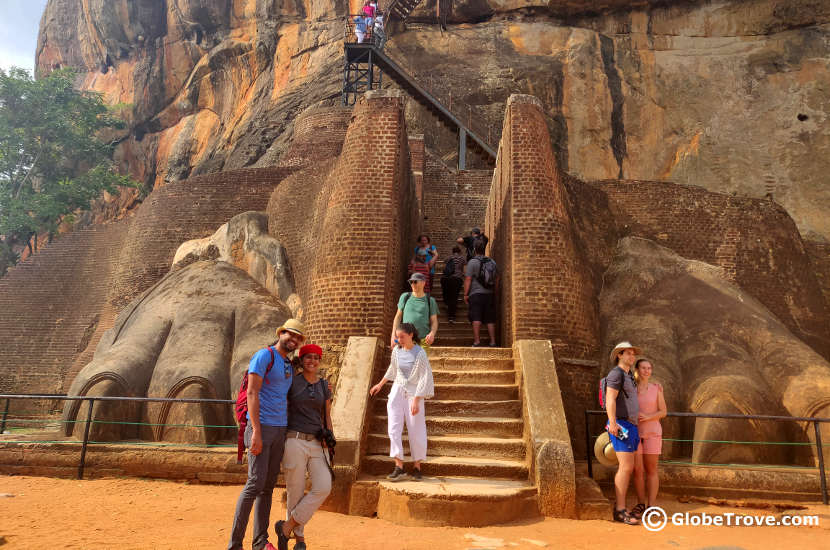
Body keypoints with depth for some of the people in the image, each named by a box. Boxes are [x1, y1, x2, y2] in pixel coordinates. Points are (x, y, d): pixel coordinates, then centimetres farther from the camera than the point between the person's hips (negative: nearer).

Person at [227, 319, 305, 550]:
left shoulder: (290, 366, 17)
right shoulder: (264, 356, -8)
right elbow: (252, 393, -15)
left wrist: (290, 434, 16)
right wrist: (256, 432, -21)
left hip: (280, 430, 8)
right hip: (261, 427, -8)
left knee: (268, 487, 11)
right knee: (255, 483, -10)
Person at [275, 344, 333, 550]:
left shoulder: (324, 386, 10)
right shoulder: (291, 382, 0)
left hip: (316, 444, 3)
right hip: (295, 441, -3)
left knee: (323, 488, -11)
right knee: (295, 493, 2)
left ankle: (286, 527, 4)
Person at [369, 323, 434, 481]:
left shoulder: (420, 353, -13)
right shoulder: (396, 351, 3)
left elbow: (425, 378, -13)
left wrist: (416, 401, -17)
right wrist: (380, 384, 29)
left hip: (413, 393, -5)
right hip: (397, 391, 5)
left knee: (416, 432, 1)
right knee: (394, 429, -5)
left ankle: (417, 467, 15)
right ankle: (399, 467, -3)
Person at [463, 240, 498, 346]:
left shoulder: (472, 262, -6)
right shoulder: (492, 262, 10)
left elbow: (468, 279, -9)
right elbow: (497, 279, 14)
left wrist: (465, 294, -3)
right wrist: (495, 292, 23)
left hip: (476, 294, -4)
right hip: (490, 294, 5)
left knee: (476, 318, -5)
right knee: (490, 319, 8)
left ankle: (477, 341, -9)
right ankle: (493, 341, 8)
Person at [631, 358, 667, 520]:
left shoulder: (656, 388, 2)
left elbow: (663, 412, -1)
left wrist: (648, 417, -17)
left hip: (652, 433, -1)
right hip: (634, 433, 1)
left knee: (651, 470, 3)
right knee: (637, 470, 0)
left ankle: (651, 505, 11)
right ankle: (641, 504, 14)